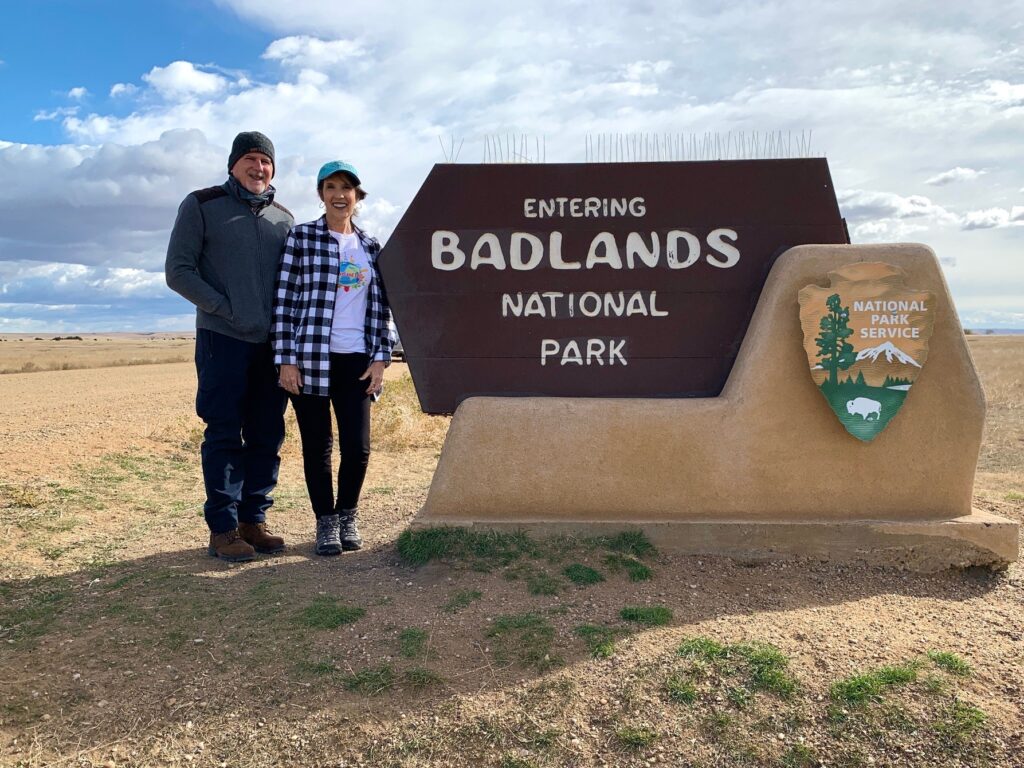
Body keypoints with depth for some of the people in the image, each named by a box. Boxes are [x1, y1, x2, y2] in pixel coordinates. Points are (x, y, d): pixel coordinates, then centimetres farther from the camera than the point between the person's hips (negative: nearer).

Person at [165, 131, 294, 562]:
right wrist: (226, 309, -11)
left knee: (267, 437, 6)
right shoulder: (201, 206, 4)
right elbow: (178, 271, -2)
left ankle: (253, 520, 17)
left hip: (273, 343, 4)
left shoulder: (283, 218, 15)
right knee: (224, 436, -2)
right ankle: (223, 529, 5)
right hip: (223, 339, -4)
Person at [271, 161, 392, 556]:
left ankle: (348, 516, 25)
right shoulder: (300, 237, 1)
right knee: (317, 446, 5)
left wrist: (380, 357, 3)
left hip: (356, 360, 3)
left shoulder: (370, 246, 13)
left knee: (357, 446, 1)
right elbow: (284, 299, -2)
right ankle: (326, 522, 22)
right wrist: (286, 359, -7)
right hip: (310, 358, -3)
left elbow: (380, 306, 12)